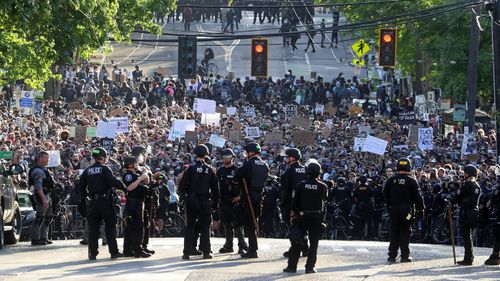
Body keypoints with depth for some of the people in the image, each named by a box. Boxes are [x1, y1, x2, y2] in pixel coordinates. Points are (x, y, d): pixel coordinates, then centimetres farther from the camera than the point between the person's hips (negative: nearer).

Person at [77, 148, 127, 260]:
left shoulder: (87, 171, 9)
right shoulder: (105, 169, -7)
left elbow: (81, 186, 11)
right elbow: (113, 182, -19)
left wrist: (84, 196, 24)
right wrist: (124, 188, -9)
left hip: (93, 202, 5)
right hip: (106, 201, -5)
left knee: (93, 228, 8)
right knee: (110, 226, 2)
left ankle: (93, 252, 6)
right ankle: (114, 251, 1)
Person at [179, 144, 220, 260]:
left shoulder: (191, 168, -7)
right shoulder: (210, 170, 0)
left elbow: (182, 185, -9)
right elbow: (215, 188, 3)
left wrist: (183, 196, 7)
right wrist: (215, 204, 10)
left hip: (191, 202, -1)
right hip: (205, 202, 1)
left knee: (190, 227, 5)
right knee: (205, 227, 8)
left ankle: (187, 252, 1)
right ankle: (206, 252, 5)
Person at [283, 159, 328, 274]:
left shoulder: (300, 185, -5)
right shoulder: (323, 187, -6)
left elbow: (294, 202, -3)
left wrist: (292, 215, 7)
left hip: (302, 217, 0)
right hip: (317, 217, 0)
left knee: (296, 242, 7)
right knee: (314, 243, 7)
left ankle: (292, 266, 6)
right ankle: (310, 267, 2)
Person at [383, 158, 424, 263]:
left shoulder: (391, 180, 2)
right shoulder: (412, 181, -7)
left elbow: (385, 195, 7)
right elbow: (418, 196, -7)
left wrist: (389, 205, 17)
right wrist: (421, 207, 5)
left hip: (393, 210, 2)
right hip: (407, 210, -2)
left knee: (394, 232, 8)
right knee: (405, 232, 3)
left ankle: (392, 255, 6)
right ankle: (405, 256, 0)